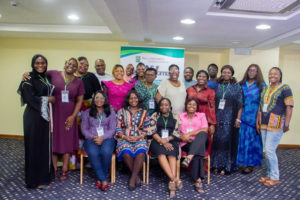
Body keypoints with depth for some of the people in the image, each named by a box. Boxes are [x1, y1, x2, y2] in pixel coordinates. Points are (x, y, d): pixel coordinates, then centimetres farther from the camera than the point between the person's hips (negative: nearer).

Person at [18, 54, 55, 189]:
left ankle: (45, 174, 25)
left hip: (46, 116, 7)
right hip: (34, 117, -6)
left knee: (46, 145, 10)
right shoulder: (29, 79, -8)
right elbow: (30, 99, -16)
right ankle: (36, 180, 13)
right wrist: (48, 99, -10)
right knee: (35, 147, 1)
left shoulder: (47, 77, 12)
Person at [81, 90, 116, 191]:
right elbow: (84, 128, 9)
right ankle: (104, 180, -23)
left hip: (107, 138, 0)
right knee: (93, 153, -33)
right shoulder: (87, 112, 16)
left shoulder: (111, 112, 13)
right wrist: (93, 137, -9)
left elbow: (112, 129, 5)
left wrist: (102, 138, -13)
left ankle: (100, 179, -13)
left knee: (106, 152, -34)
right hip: (91, 139, 1)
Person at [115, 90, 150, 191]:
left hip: (139, 139, 0)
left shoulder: (144, 113, 13)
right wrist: (125, 137, -10)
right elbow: (118, 128, 6)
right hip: (125, 138, 0)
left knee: (141, 152, -33)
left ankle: (133, 178, -21)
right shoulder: (122, 111, 12)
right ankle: (136, 177, -13)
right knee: (126, 153, -32)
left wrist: (138, 137, -9)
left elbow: (146, 130, 9)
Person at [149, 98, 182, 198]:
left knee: (172, 154, -31)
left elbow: (176, 134, 8)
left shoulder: (175, 117, 15)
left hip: (171, 141, 1)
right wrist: (162, 142, -12)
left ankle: (172, 182, -44)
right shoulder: (155, 116, 12)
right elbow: (152, 132, 1)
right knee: (161, 153, -33)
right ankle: (174, 179, -43)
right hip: (157, 141, 0)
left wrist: (167, 139, -10)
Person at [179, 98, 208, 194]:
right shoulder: (180, 116, 20)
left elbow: (205, 130, -1)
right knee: (197, 154, -35)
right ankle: (198, 180, -37)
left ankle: (189, 158, -48)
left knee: (202, 134, -37)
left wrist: (189, 134, -11)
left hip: (199, 142, 0)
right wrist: (183, 137, -13)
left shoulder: (201, 115, 18)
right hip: (185, 143, 0)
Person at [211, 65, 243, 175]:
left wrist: (238, 119, -9)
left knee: (227, 140, -2)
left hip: (230, 118, -3)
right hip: (218, 117, 3)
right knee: (217, 140, 4)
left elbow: (240, 104, -2)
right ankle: (216, 165, 13)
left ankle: (226, 166, 9)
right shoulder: (217, 86, 10)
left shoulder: (236, 86, 2)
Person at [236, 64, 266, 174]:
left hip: (254, 118, -2)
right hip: (242, 117, 2)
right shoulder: (241, 84, 11)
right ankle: (239, 161, 16)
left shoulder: (262, 86, 3)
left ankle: (250, 164, 12)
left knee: (252, 139, 2)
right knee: (241, 139, 4)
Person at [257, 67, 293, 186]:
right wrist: (258, 122, 16)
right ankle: (269, 175, 24)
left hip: (276, 125, -6)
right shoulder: (265, 89, 16)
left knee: (270, 151, -7)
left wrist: (286, 125, -13)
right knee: (267, 151, 11)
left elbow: (289, 107, -8)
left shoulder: (285, 88, -3)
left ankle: (275, 178, 8)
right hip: (264, 125, 7)